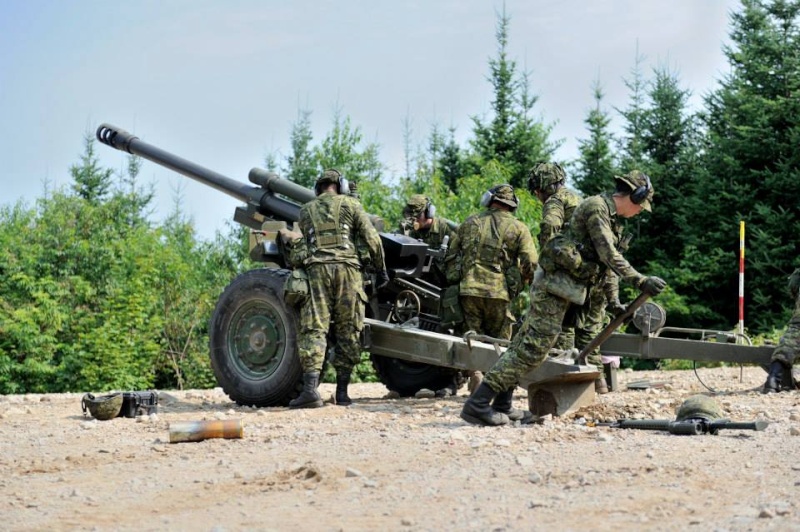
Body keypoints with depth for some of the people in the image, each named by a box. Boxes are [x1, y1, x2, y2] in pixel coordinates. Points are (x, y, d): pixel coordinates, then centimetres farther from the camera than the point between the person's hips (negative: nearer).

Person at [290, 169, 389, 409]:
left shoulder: (306, 210, 18)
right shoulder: (350, 204, 11)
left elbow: (305, 243, 18)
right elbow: (372, 239, 6)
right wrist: (381, 270, 13)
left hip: (316, 268, 1)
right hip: (347, 268, -1)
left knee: (314, 328, -5)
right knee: (347, 331, 6)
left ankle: (310, 388, -20)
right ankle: (342, 391, 5)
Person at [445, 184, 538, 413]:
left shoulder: (470, 223, 12)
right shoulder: (518, 228, 4)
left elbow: (451, 256, 15)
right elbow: (531, 263, -5)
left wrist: (455, 281, 27)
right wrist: (521, 283, 13)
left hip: (468, 291, 1)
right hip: (498, 293, -1)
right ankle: (503, 404, 8)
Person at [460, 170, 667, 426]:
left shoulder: (609, 215, 20)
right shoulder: (597, 207, -11)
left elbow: (605, 265, 25)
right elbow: (610, 257, -18)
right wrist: (641, 281, -19)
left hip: (560, 287, 11)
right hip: (556, 284, -11)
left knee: (523, 345, 10)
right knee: (531, 350, -13)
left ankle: (499, 406, 13)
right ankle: (478, 404, -15)